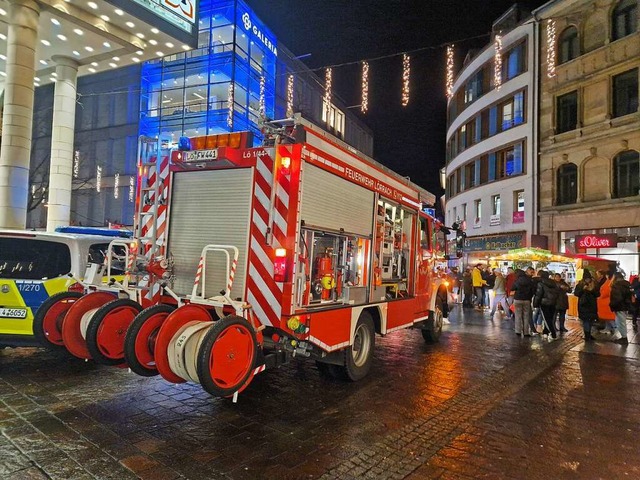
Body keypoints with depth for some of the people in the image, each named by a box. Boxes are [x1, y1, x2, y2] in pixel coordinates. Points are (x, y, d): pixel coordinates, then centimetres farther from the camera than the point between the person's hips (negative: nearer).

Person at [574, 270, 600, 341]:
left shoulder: (595, 284, 2)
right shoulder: (580, 284, -2)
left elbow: (598, 294, 0)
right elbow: (575, 293, -5)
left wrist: (593, 290, -18)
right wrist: (582, 289, -18)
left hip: (592, 305, 2)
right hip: (583, 305, -2)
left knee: (591, 320, 7)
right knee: (585, 320, -5)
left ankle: (589, 334, 23)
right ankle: (587, 335, 0)